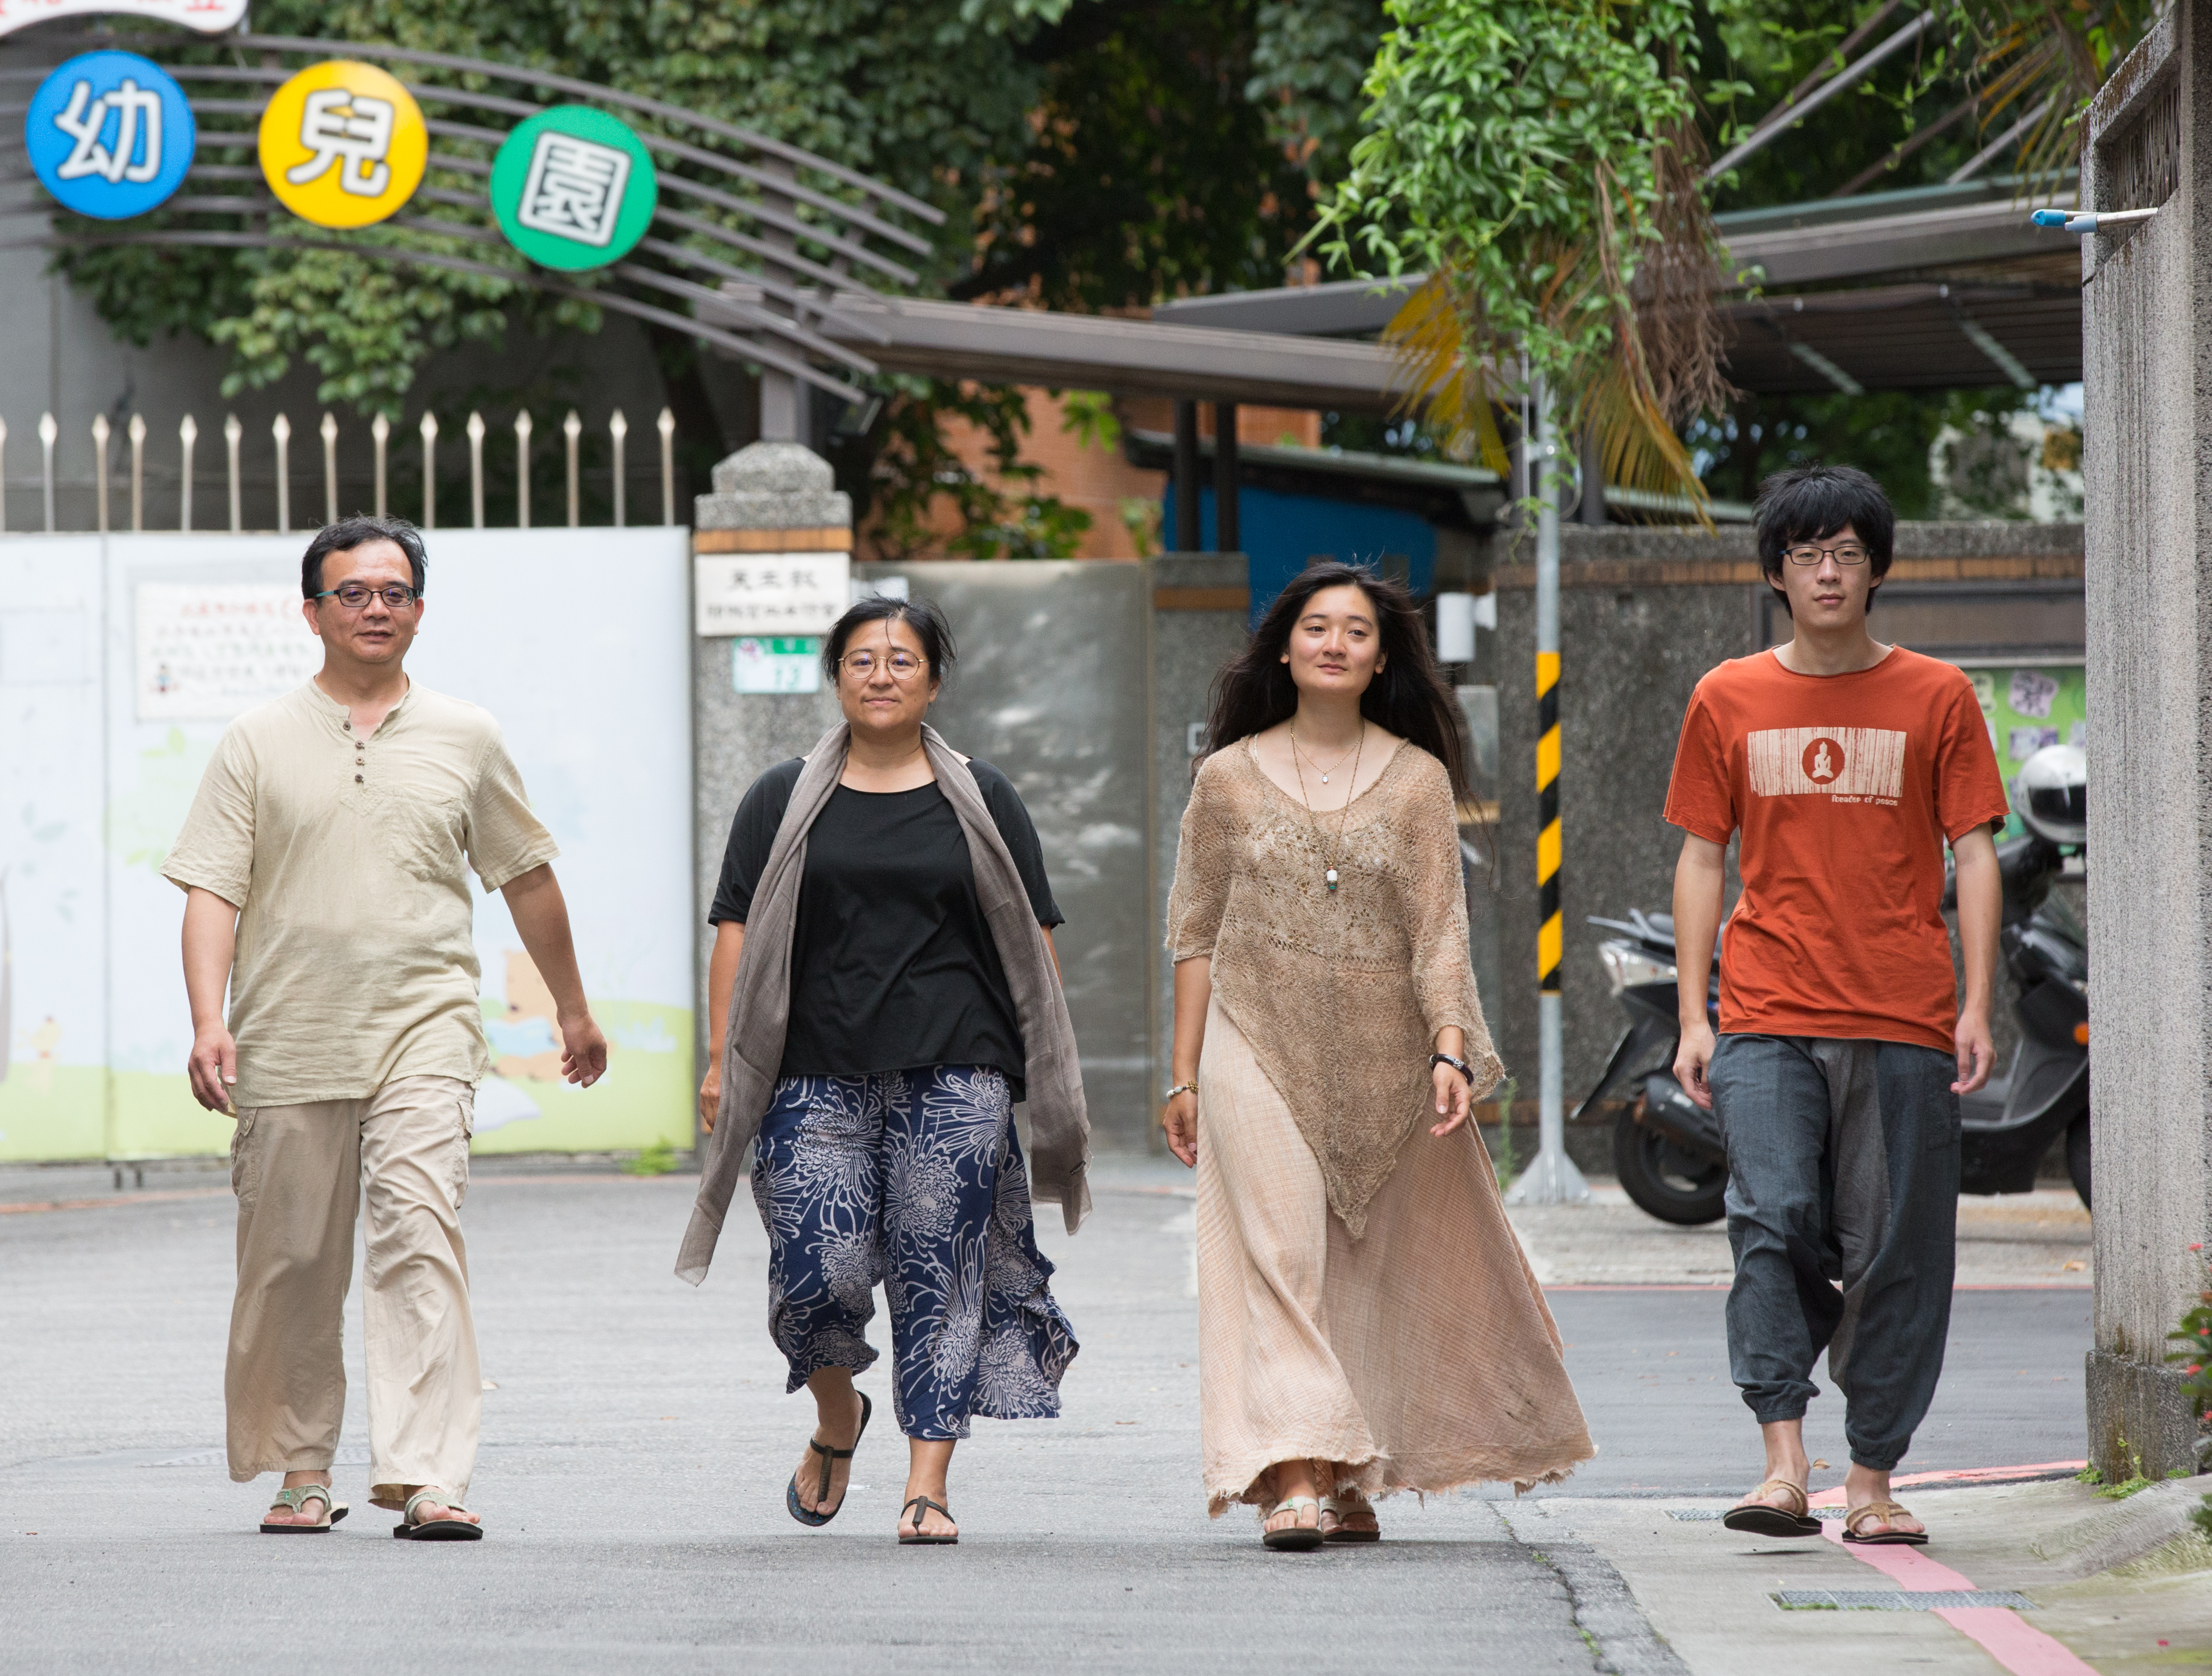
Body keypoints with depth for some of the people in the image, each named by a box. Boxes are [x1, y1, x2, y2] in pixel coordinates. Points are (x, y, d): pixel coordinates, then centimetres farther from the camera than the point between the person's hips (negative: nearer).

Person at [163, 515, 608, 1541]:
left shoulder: (465, 741, 11)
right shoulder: (259, 743, 7)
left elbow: (526, 878, 22)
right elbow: (212, 889, 2)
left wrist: (573, 1009, 29)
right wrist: (208, 1022, -12)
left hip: (424, 1032, 0)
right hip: (289, 1036, 1)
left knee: (420, 1239, -15)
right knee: (291, 1263, 5)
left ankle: (426, 1477, -21)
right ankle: (299, 1470, 20)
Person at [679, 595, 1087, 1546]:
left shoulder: (982, 803, 11)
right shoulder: (784, 802, 11)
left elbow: (1031, 942, 11)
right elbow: (737, 931, 8)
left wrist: (1049, 1077, 4)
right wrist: (723, 1058, -1)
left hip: (953, 1077, 0)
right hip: (817, 1078, 0)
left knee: (939, 1278, -6)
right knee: (818, 1273, -9)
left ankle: (927, 1489, -2)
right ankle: (837, 1421, 21)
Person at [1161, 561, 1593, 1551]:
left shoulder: (1418, 780, 4)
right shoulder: (1230, 778, 5)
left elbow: (1439, 931, -1)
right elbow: (1197, 935, 8)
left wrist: (1451, 1050, -14)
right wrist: (1186, 1076, 4)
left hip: (1382, 1055, 1)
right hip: (1261, 1050, -1)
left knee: (1375, 1267, 7)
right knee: (1279, 1258, -13)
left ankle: (1351, 1481, 18)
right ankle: (1295, 1478, -21)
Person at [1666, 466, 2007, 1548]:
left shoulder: (1935, 698, 7)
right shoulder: (1728, 701, 10)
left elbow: (1974, 854, 5)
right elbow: (1701, 859, 12)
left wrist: (1978, 1005, -4)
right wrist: (1692, 1017, 5)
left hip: (1903, 1022, 0)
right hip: (1765, 1020, 0)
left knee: (1894, 1255, 0)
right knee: (1772, 1223, -16)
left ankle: (1872, 1482, 7)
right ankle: (1783, 1463, -18)